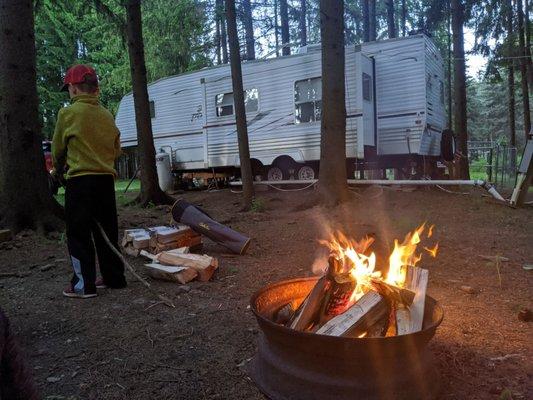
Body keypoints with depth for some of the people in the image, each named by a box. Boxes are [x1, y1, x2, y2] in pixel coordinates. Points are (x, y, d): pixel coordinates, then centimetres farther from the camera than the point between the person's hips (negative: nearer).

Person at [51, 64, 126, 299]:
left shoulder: (68, 113, -6)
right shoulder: (107, 115, 8)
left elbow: (58, 149, 6)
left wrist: (59, 170, 25)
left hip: (79, 181, -5)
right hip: (106, 180, 5)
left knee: (79, 235, 4)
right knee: (106, 232, 13)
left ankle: (84, 285, 7)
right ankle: (114, 278, 20)